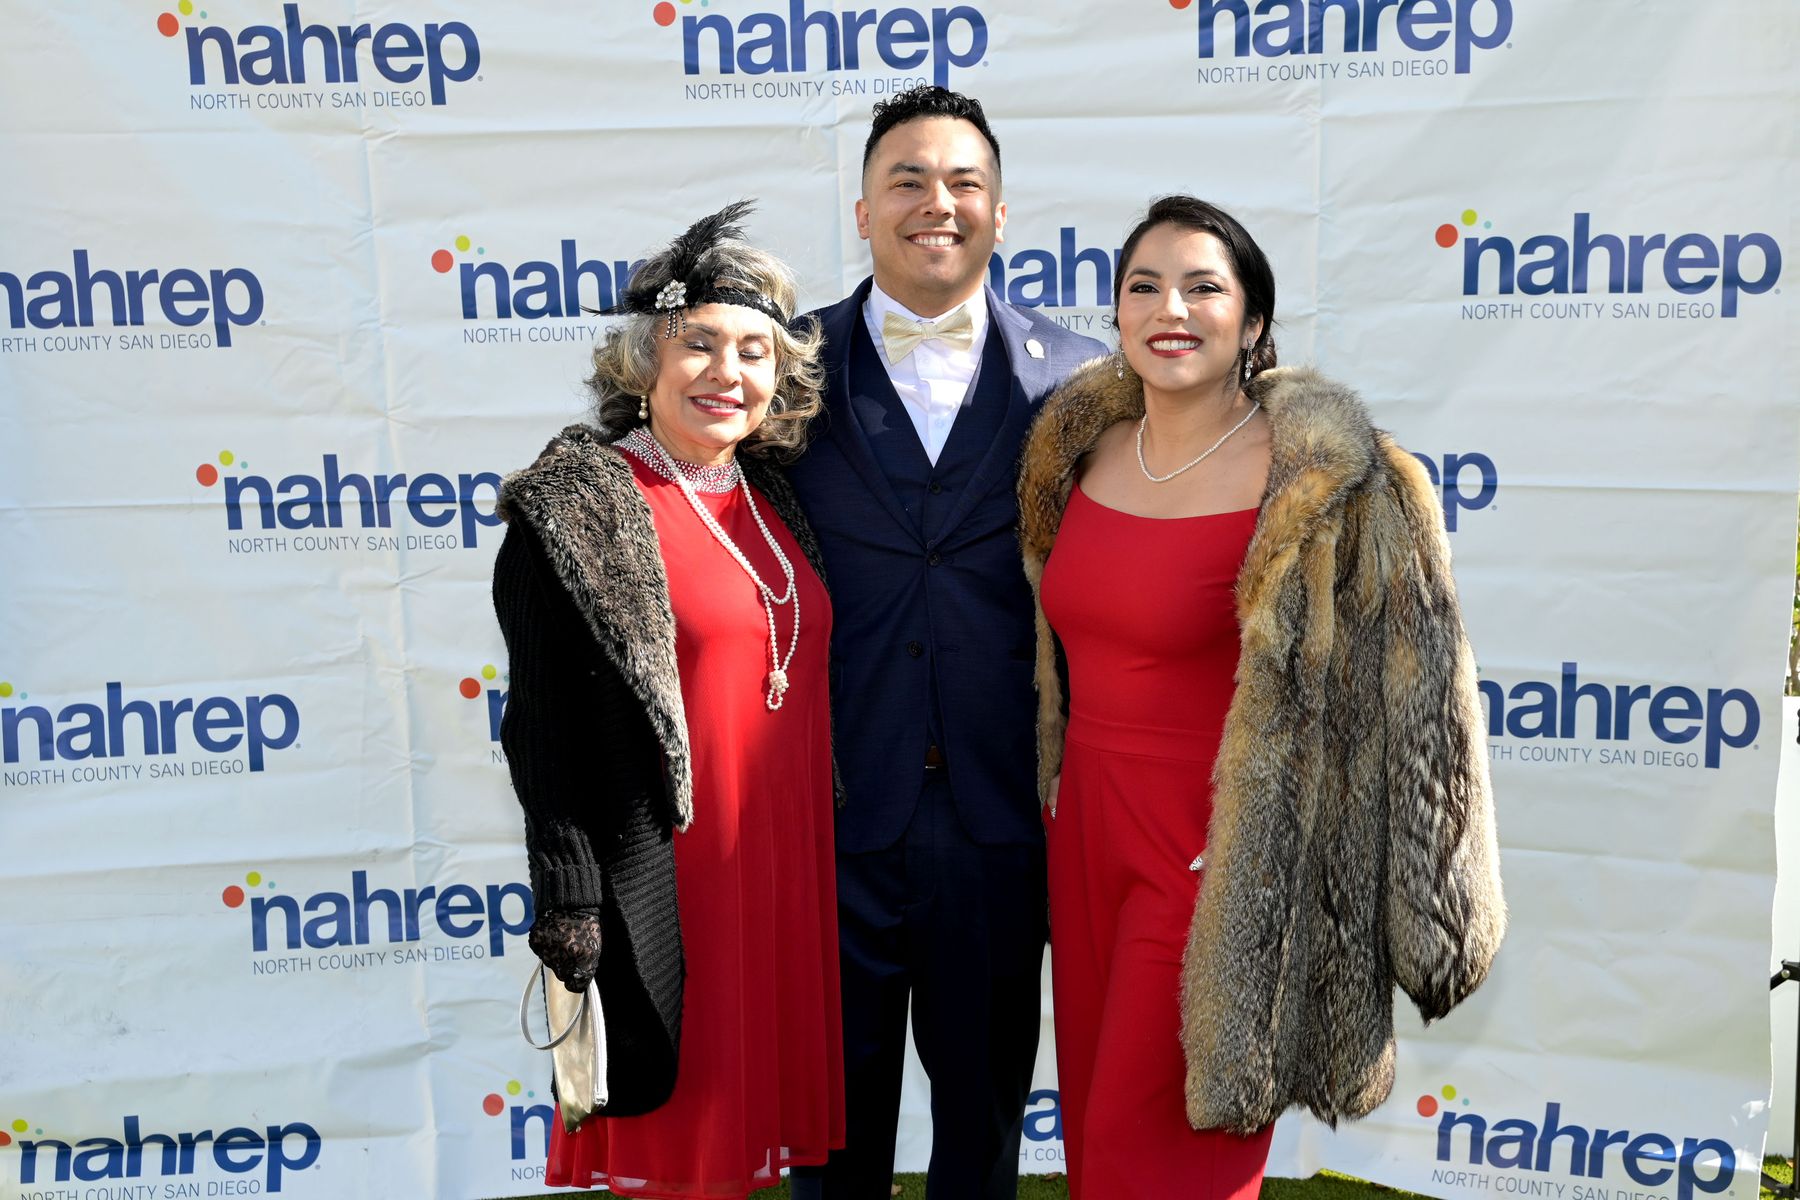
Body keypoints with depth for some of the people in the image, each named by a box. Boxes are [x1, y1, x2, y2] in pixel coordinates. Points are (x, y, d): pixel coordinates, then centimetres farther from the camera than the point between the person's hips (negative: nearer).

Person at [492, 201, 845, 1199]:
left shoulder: (775, 497, 9)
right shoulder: (575, 510, -9)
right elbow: (545, 730, -11)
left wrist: (820, 857, 14)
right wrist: (569, 913, -14)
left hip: (789, 872, 6)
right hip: (666, 886, -6)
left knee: (750, 1117, 16)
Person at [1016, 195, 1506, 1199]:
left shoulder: (1320, 480, -16)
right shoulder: (1084, 447, 4)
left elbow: (1409, 699, -12)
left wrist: (1429, 921, -9)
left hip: (1218, 854, -6)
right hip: (1086, 831, 6)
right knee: (1093, 1117, 19)